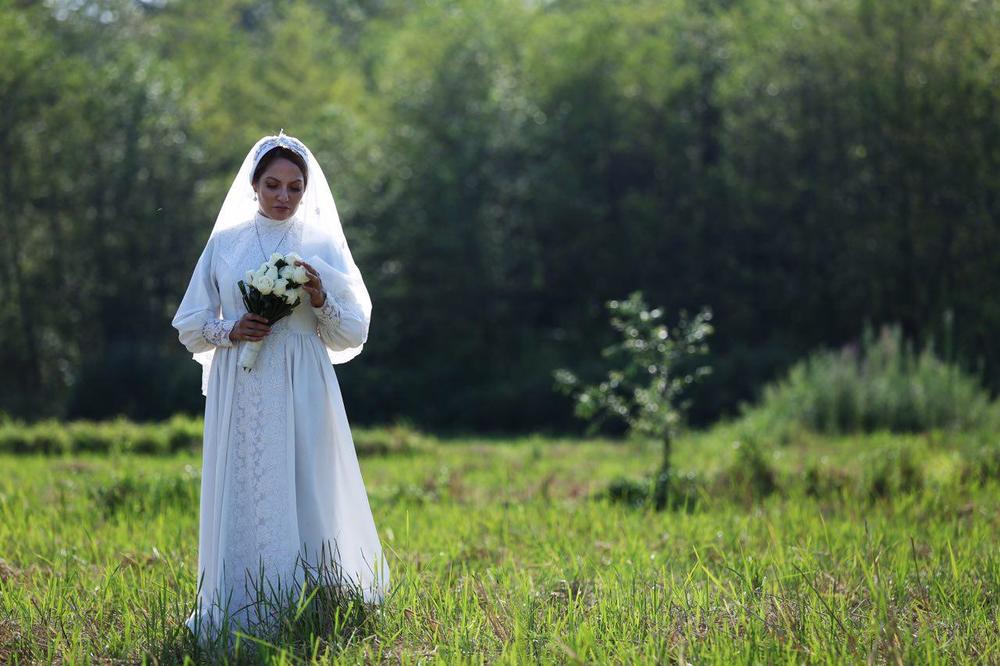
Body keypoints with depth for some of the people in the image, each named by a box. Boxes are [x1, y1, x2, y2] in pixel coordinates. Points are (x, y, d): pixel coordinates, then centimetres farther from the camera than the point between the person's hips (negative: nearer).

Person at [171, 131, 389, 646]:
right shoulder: (225, 243, 8)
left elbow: (352, 336, 6)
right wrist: (229, 330, -8)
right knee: (242, 502, -1)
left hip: (302, 394, -1)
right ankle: (241, 614, 5)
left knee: (305, 500, -4)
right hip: (240, 395, 1)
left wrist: (321, 300, -12)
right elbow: (190, 324, 11)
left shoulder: (322, 245, 6)